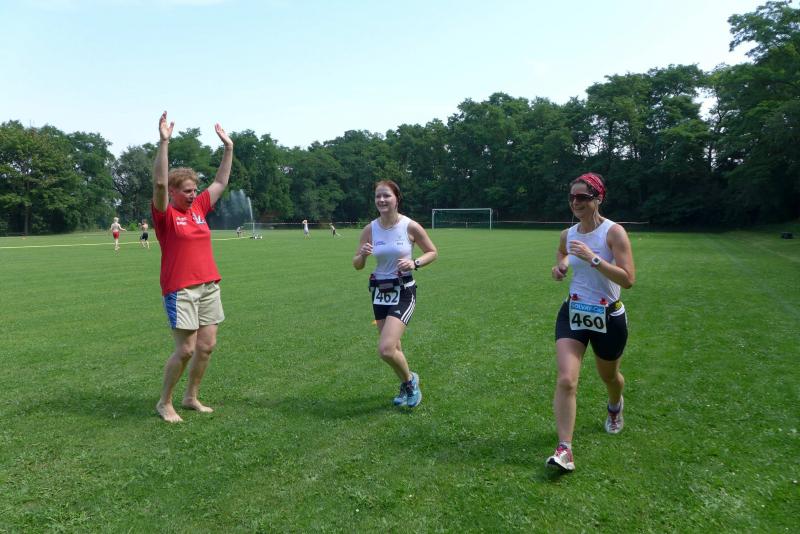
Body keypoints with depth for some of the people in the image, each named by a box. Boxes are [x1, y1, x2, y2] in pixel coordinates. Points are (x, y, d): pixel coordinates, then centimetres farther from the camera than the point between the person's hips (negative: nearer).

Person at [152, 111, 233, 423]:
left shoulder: (198, 208, 11)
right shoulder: (165, 215, -5)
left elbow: (221, 182, 17)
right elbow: (159, 183, -22)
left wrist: (228, 147, 14)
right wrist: (164, 142, -27)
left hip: (209, 286, 7)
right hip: (180, 289, -6)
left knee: (207, 345, 7)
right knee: (185, 349, -5)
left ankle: (191, 397, 24)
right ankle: (164, 403, 14)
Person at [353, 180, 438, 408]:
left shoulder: (411, 226, -11)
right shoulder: (369, 229, -2)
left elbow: (432, 252, 2)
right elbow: (357, 265, 4)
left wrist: (414, 263, -16)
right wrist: (362, 254, -18)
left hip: (403, 292, -4)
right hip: (379, 292, 5)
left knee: (386, 350, -17)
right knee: (392, 348, 15)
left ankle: (409, 380, 13)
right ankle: (407, 386, 42)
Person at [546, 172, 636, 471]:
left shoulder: (613, 232, -15)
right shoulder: (567, 235, 0)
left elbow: (628, 279, -23)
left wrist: (592, 258, -31)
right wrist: (559, 267, 1)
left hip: (608, 318, -3)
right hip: (573, 313, 3)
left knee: (609, 376, 21)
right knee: (566, 380, -14)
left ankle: (615, 406, 57)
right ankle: (564, 450, -11)